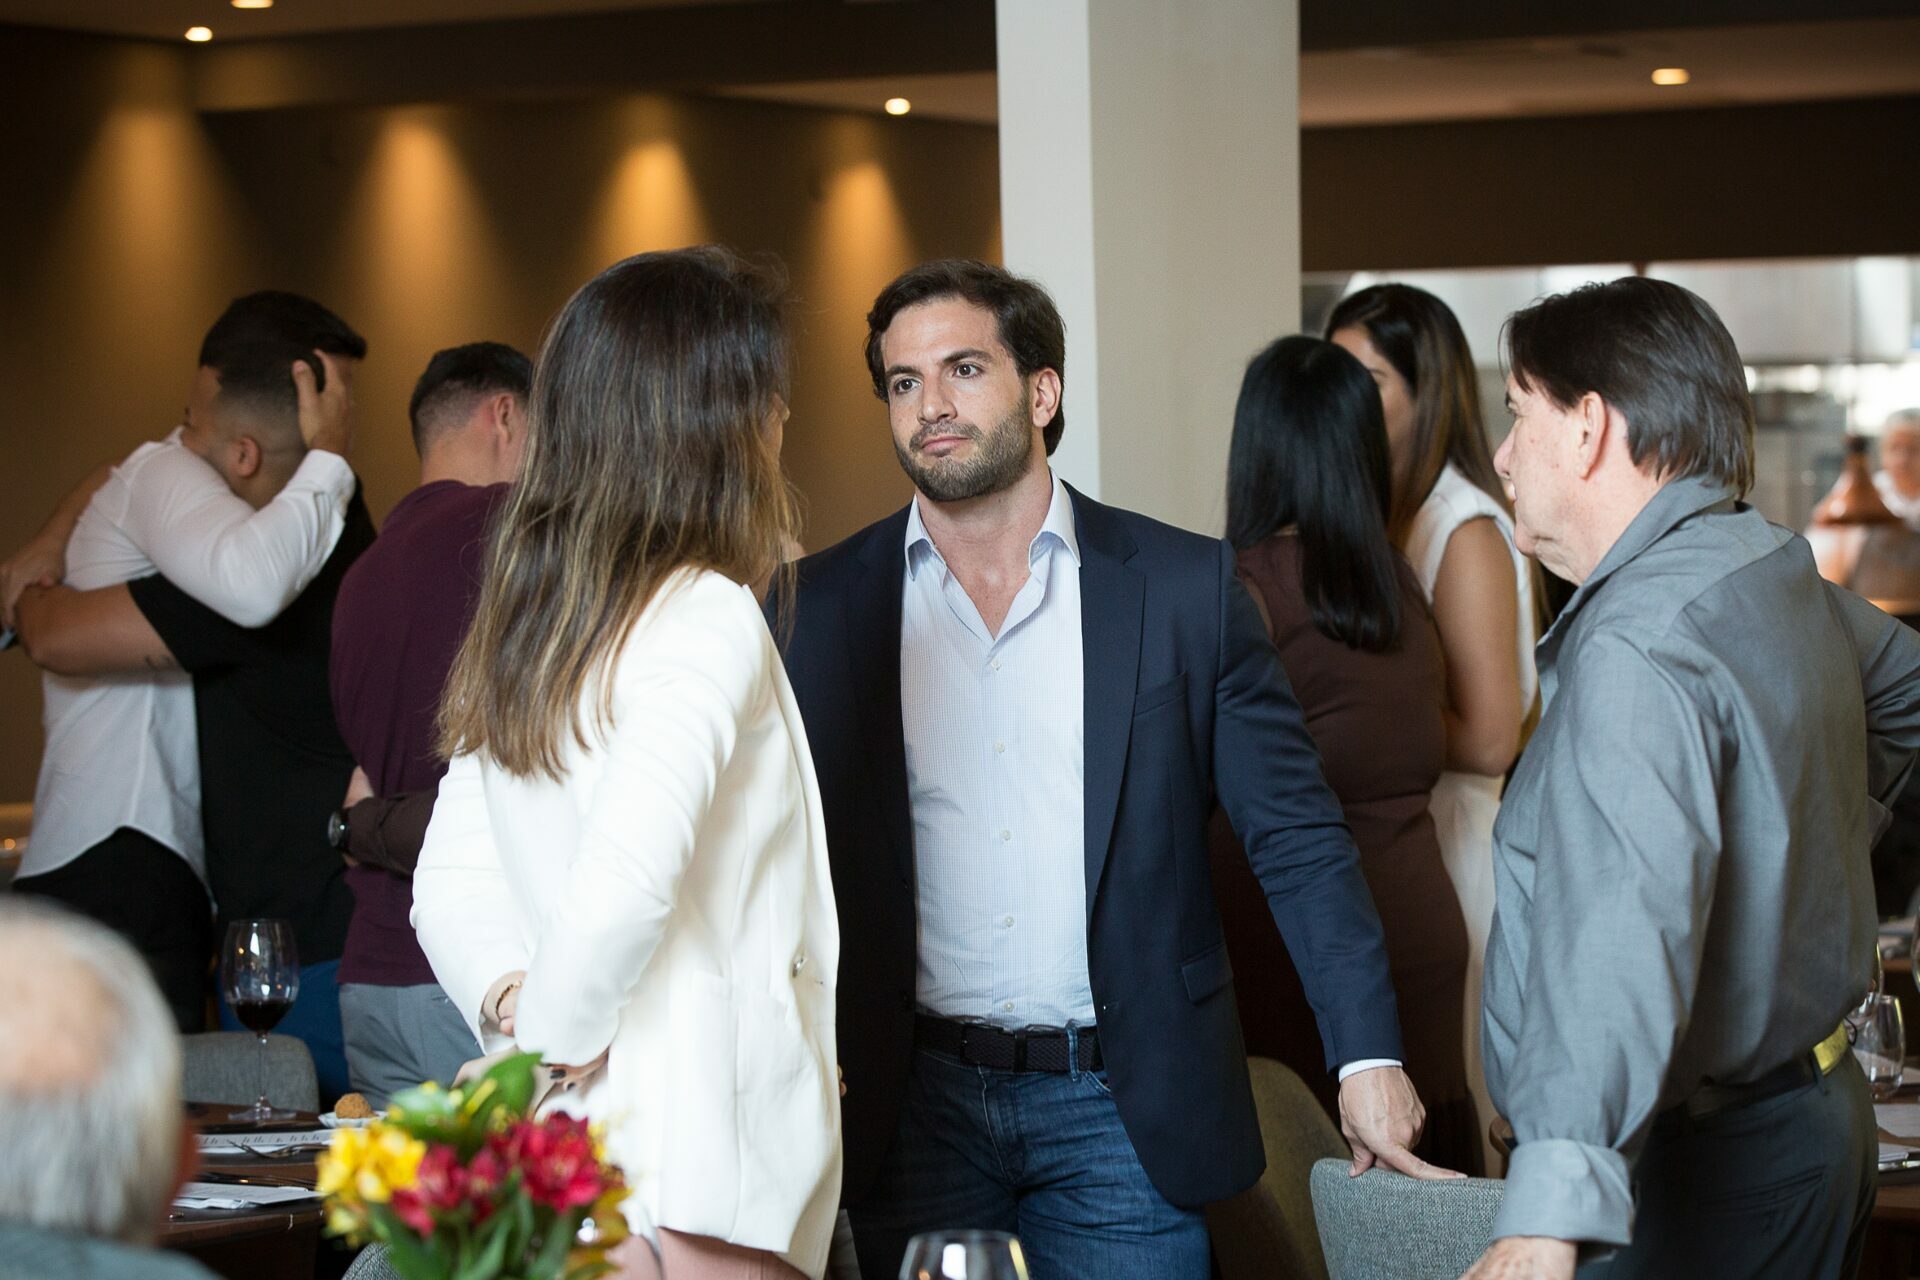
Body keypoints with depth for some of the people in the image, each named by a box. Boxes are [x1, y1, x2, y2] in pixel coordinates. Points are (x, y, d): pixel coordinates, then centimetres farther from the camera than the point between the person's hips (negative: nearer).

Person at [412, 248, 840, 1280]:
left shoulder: (518, 616, 12)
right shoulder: (707, 617, -13)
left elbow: (449, 886, 15)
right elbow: (623, 882, -26)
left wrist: (512, 1004, 1)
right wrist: (557, 1037, -11)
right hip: (698, 1164, -8)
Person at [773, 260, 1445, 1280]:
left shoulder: (1185, 585, 1)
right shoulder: (821, 609, 4)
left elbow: (1297, 838, 1)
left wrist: (1368, 1057, -7)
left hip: (1123, 1110, -1)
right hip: (914, 1107, 1)